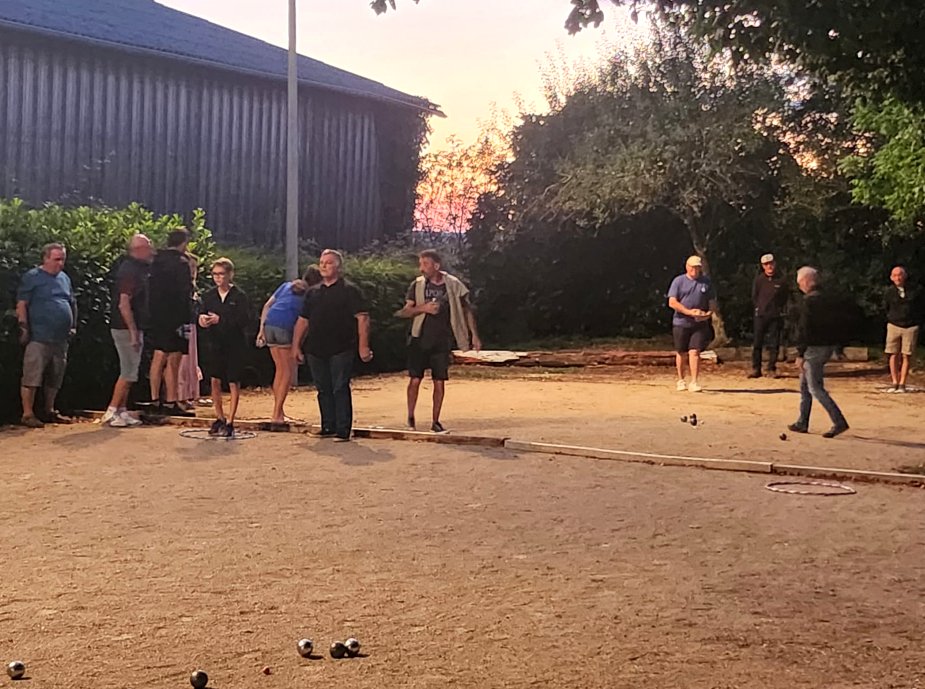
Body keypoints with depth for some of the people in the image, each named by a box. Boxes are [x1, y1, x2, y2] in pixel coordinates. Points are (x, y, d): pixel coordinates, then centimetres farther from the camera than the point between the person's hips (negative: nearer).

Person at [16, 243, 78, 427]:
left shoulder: (65, 278, 17)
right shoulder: (32, 277, -3)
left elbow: (72, 304, 25)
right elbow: (21, 304, -6)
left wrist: (73, 326, 16)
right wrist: (24, 327, -12)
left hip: (61, 338, 7)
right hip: (39, 337, -7)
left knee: (55, 379, 13)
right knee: (32, 377, -8)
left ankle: (50, 411, 23)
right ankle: (27, 414, -4)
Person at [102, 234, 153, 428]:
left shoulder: (137, 268, 13)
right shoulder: (129, 271, -17)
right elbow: (123, 304, -24)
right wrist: (134, 332, -24)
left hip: (133, 327, 10)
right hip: (126, 328, -10)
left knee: (129, 371, 13)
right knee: (129, 372, -7)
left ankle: (122, 411, 18)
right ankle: (111, 412, -3)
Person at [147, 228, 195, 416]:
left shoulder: (156, 261, 10)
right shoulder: (181, 263, -13)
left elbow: (151, 289, 12)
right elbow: (183, 294, -17)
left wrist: (153, 314, 16)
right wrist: (186, 320, -15)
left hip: (157, 317, 8)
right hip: (175, 318, -7)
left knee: (159, 357, 13)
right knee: (173, 361, -3)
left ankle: (155, 400, 17)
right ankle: (171, 403, -2)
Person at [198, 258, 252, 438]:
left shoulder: (239, 297, -7)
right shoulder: (209, 296, 6)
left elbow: (244, 320, -16)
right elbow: (202, 314, 5)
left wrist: (220, 320, -22)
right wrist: (202, 319, -20)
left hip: (234, 344, -4)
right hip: (213, 344, 4)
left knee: (233, 383, 1)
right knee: (215, 381, 4)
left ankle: (230, 422, 5)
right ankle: (219, 418, 17)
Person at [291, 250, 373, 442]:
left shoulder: (349, 290, -1)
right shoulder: (313, 293, 16)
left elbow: (362, 318, -8)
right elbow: (303, 320, 19)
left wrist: (363, 346, -16)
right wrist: (296, 345, 13)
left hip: (341, 350, -5)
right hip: (316, 351, 6)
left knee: (340, 389, -5)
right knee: (324, 390, 10)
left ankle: (343, 430, -2)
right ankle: (328, 427, 18)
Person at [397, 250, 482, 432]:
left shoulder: (453, 285, -2)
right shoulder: (417, 285, 1)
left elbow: (467, 310, 7)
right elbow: (404, 312, 0)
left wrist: (474, 335, 4)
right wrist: (423, 308, -17)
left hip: (442, 342, 0)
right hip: (419, 340, 0)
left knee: (440, 382, 2)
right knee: (415, 380, -2)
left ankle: (436, 422, 13)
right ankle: (410, 418, 12)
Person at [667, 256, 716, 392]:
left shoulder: (706, 282, 8)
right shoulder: (679, 281, 0)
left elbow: (712, 302, 12)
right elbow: (672, 302, -7)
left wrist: (709, 313, -10)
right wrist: (689, 312, -17)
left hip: (700, 324, 1)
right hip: (681, 323, 0)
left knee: (694, 352, -10)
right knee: (681, 353, 8)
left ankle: (694, 382, -10)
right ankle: (681, 381, 23)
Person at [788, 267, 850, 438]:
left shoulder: (808, 301, -16)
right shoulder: (828, 299, 10)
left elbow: (803, 329, -20)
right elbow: (840, 322, 15)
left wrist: (800, 354, -18)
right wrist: (833, 341, 19)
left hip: (813, 348, -9)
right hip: (828, 347, 9)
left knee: (815, 388, -6)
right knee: (805, 385, 18)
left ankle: (839, 422, -12)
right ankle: (802, 423, 24)